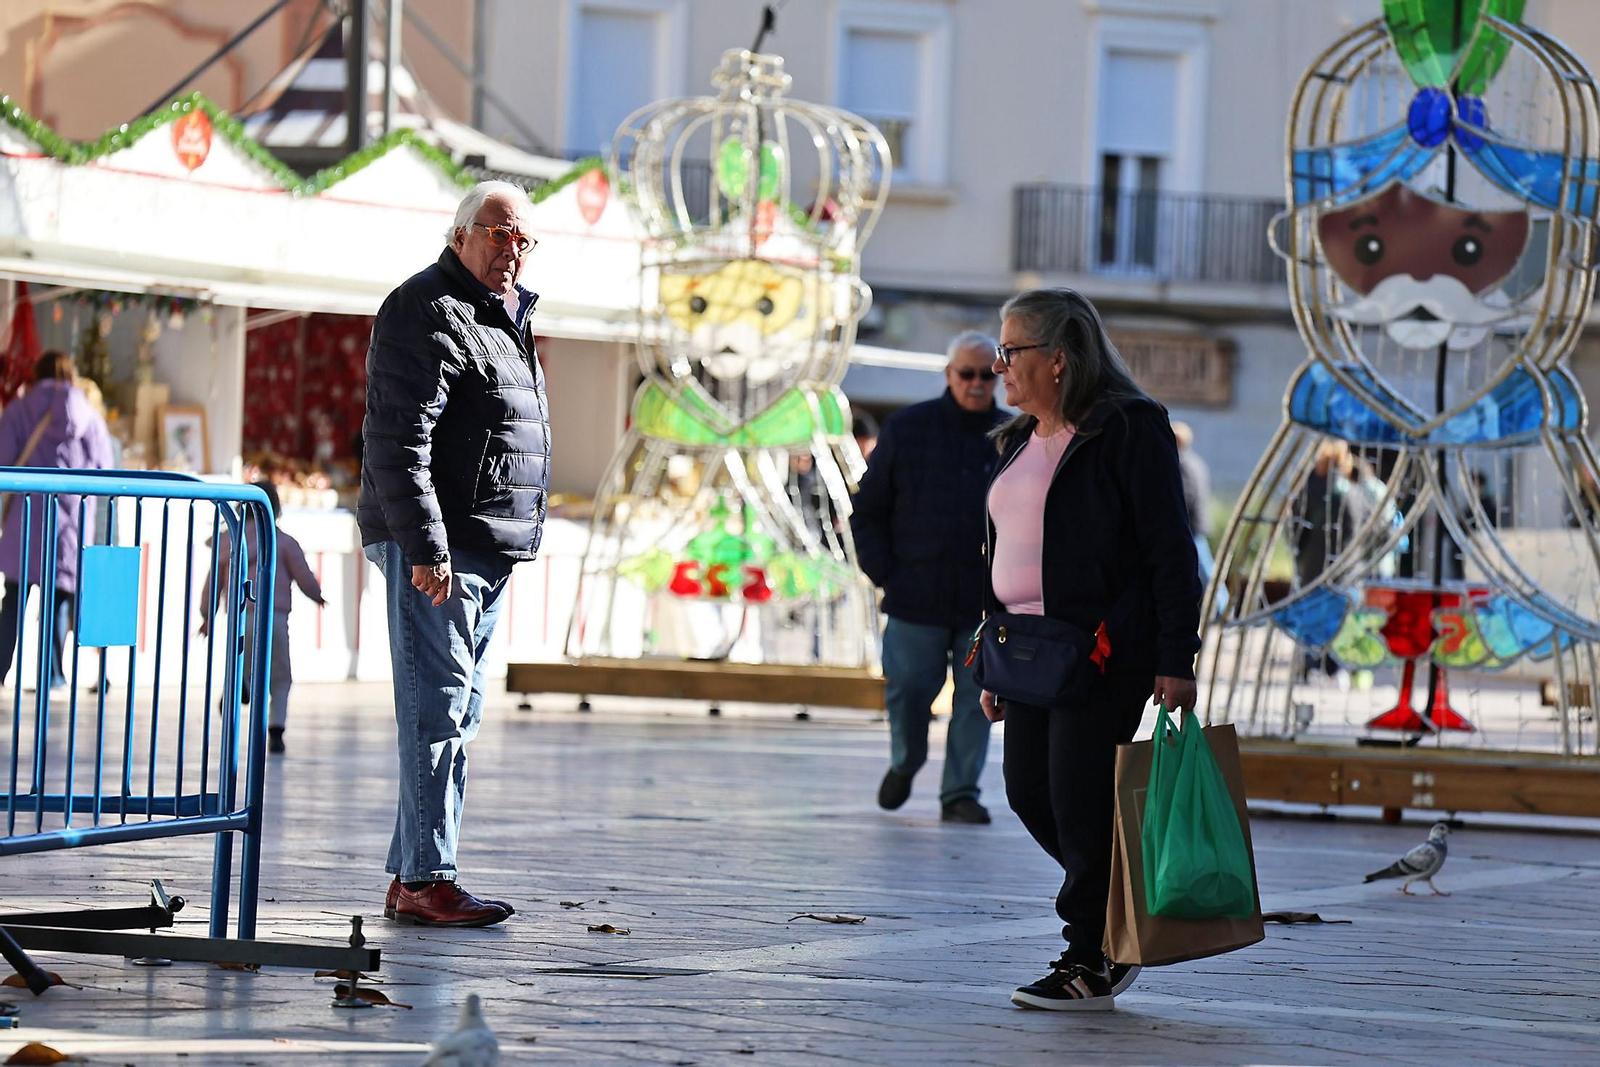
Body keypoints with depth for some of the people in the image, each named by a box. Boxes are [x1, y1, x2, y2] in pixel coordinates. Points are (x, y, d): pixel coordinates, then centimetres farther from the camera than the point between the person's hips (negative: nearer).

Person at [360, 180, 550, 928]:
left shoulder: (501, 319, 20)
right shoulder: (427, 313, -11)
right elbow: (398, 441, -19)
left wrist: (516, 539, 23)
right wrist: (425, 548, -25)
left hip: (487, 551, 10)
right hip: (434, 549, -10)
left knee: (456, 711, 11)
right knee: (437, 705, -11)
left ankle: (410, 876, 16)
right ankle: (425, 880, -12)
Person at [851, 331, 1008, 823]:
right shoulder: (907, 428, 4)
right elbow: (867, 510, 8)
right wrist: (882, 573, -2)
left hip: (988, 601, 1)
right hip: (917, 597, -1)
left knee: (977, 696, 1)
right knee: (908, 687, 0)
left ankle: (960, 792, 11)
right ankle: (905, 761, 28)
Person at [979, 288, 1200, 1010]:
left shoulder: (1129, 431, -9)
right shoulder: (1020, 443, 16)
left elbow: (1170, 551, -12)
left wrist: (1175, 660, -17)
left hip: (1105, 651, -9)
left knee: (1080, 801, -8)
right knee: (1030, 794, 7)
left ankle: (1091, 962, 2)